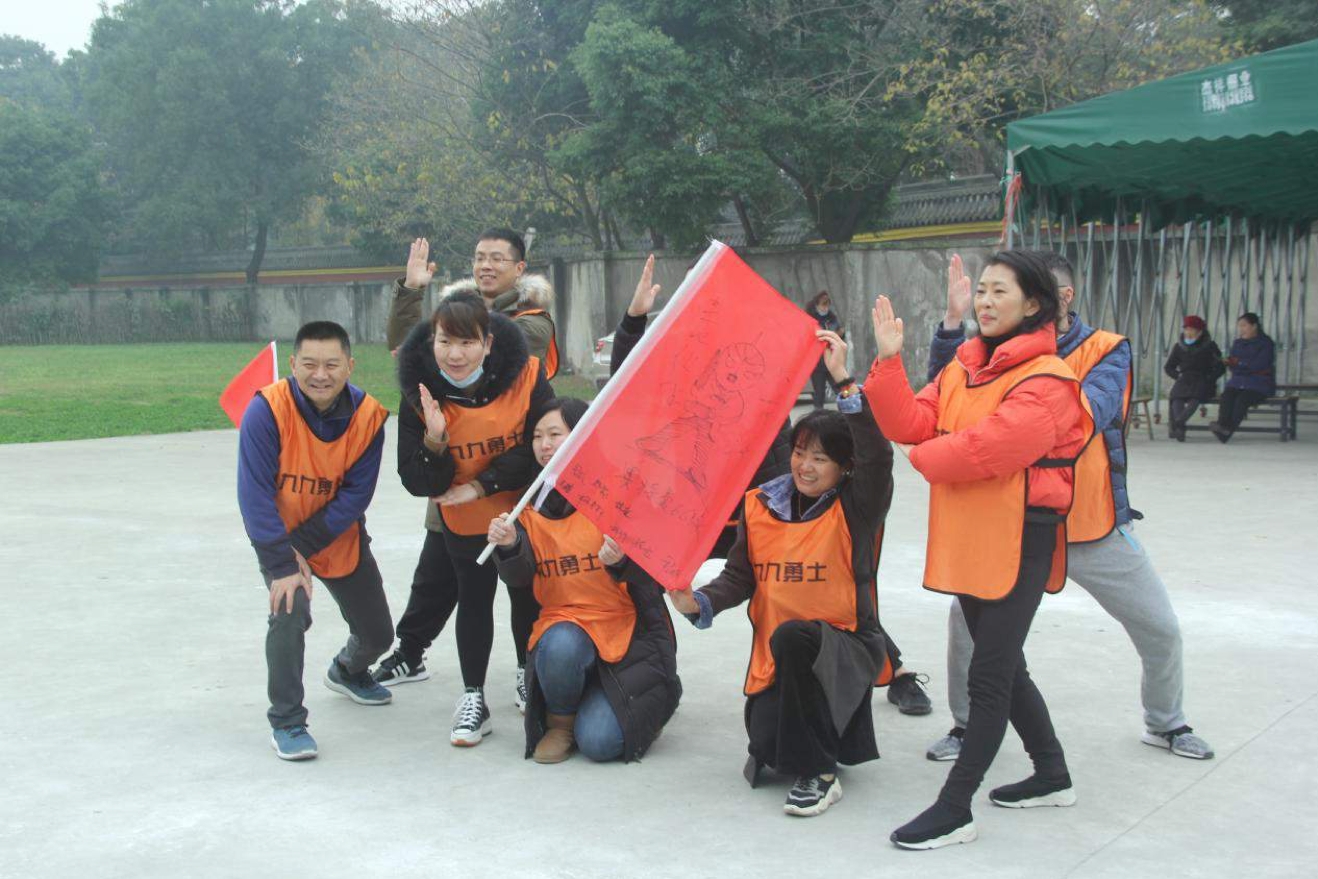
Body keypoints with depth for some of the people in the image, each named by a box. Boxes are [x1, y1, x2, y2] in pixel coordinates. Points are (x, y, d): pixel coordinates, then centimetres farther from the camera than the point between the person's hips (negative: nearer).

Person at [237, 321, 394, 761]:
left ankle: (347, 671, 50)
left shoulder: (367, 416, -18)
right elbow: (255, 496, -26)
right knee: (290, 611, -29)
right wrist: (283, 565, -31)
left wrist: (303, 546, -24)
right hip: (278, 536, -3)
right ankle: (286, 722, -10)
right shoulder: (267, 410, -26)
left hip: (341, 537, 3)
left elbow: (356, 496, -17)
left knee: (378, 634, 12)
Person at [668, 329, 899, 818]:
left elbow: (878, 456, -25)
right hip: (777, 655, 4)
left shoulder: (855, 510, -7)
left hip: (847, 645, -4)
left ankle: (819, 774, -21)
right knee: (765, 749, -12)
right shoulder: (761, 506, 5)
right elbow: (740, 576, 3)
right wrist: (699, 602, -18)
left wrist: (843, 379, -30)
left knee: (792, 637, -37)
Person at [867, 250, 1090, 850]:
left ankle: (954, 810, 3)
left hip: (1018, 542, -8)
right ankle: (1053, 776, 35)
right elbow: (911, 424, 1)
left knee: (988, 675, -4)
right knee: (1003, 665, 18)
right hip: (966, 540, 9)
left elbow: (991, 445, -26)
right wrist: (889, 360, -10)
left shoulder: (1046, 380, -14)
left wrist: (924, 457, -10)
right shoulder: (963, 367, 11)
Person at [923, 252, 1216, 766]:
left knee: (1161, 631, 8)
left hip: (1097, 529, 0)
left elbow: (1089, 412, -26)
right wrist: (953, 321, -27)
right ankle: (968, 725, 13)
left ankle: (1166, 723, 35)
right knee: (966, 619, -9)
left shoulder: (1107, 351, -7)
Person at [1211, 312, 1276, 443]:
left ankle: (1228, 429, -49)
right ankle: (1222, 424, -50)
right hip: (1238, 382, 5)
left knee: (1242, 399, -34)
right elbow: (1233, 366, 12)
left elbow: (1259, 365, -11)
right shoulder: (1238, 343, 19)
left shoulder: (1266, 343, 2)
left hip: (1260, 384, -4)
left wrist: (1239, 363, -9)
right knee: (1227, 395, -29)